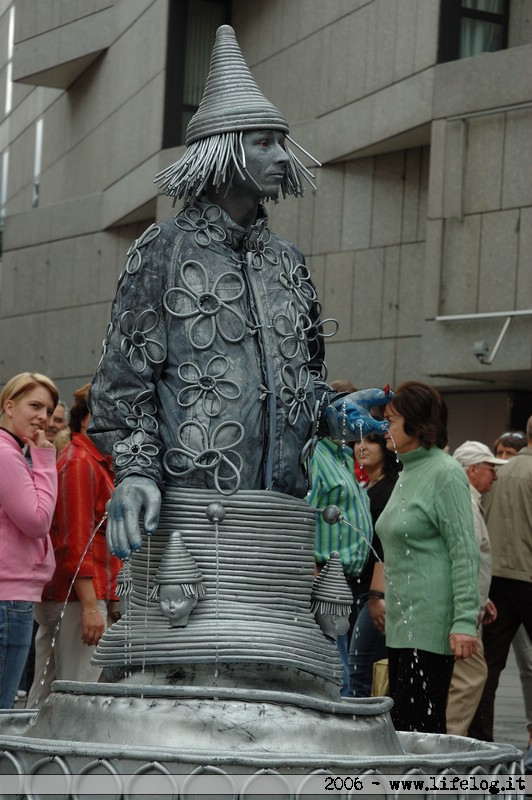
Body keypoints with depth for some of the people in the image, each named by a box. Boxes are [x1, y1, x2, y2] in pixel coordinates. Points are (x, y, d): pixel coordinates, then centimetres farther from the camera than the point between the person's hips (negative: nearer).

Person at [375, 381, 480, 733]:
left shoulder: (445, 473, -10)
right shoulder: (408, 473, 17)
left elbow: (465, 552, -16)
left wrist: (465, 620, -21)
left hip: (431, 623, -9)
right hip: (402, 623, 9)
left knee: (419, 725, -10)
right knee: (401, 725, 8)